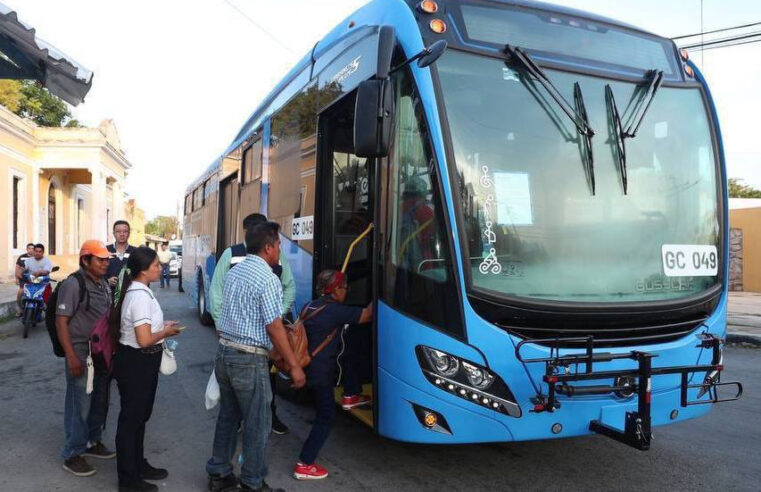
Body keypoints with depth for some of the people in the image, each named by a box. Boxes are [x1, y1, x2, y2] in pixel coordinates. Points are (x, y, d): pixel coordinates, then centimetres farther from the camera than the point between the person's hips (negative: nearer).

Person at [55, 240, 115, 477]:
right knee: (80, 405, 0)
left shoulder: (104, 284, 10)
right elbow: (61, 322, -16)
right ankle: (72, 454, 13)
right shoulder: (73, 284, -14)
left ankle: (93, 442, 32)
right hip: (82, 355, -8)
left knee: (100, 402, 16)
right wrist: (71, 357, -21)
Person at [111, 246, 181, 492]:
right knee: (131, 418, 5)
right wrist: (166, 332, -12)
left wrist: (161, 325, 7)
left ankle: (138, 465, 40)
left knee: (140, 415, 23)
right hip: (135, 363, -10)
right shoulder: (141, 296, -25)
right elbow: (144, 339, -28)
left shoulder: (137, 291, 6)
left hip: (141, 362, 10)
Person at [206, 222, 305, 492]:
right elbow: (274, 328, -18)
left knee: (228, 417, 19)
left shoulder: (234, 272, 9)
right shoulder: (267, 278, -16)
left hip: (224, 351, 8)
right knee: (257, 424, 5)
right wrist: (294, 365, -13)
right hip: (249, 359, -8)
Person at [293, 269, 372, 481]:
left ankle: (350, 397, 27)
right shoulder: (335, 310, -16)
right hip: (319, 373, -8)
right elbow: (367, 315, -10)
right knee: (325, 418, 4)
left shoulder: (310, 306, 7)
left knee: (348, 352, 21)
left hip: (306, 365, 8)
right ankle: (304, 466, 8)